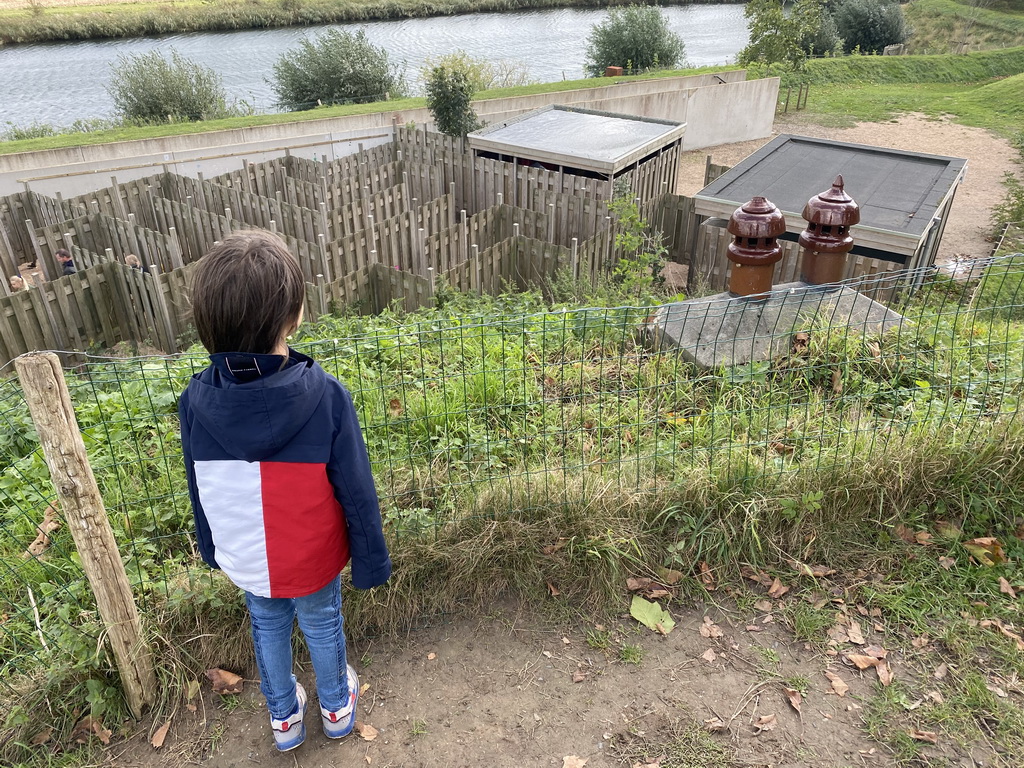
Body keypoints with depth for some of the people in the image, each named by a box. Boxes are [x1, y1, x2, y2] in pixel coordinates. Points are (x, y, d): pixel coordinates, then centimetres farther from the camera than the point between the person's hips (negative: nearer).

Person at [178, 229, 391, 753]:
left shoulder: (196, 401, -20)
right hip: (312, 559, -2)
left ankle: (284, 717, 50)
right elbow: (355, 491, -20)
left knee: (268, 630, 27)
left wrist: (213, 549, 14)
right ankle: (336, 707, 50)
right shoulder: (324, 395, -30)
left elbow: (200, 492, -4)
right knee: (322, 627, 24)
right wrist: (370, 559, -5)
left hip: (246, 562, 2)